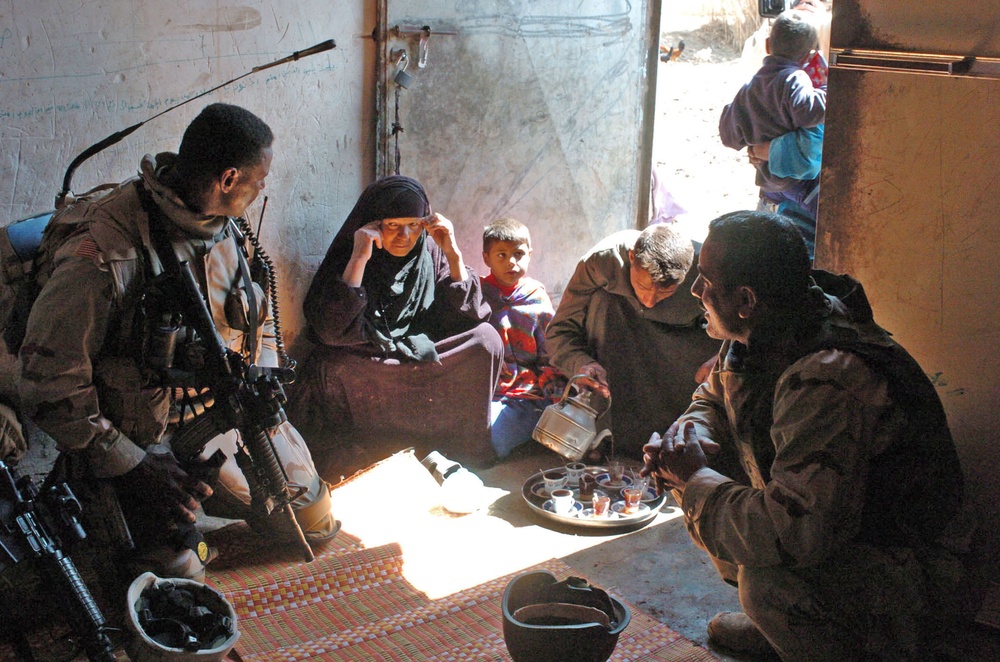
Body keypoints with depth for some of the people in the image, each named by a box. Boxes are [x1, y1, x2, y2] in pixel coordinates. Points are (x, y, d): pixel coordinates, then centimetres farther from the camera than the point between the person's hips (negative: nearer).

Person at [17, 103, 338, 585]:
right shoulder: (102, 254, -28)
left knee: (315, 524, 12)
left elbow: (259, 318, 15)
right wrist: (131, 466, -22)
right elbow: (49, 386, -23)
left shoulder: (224, 228, -2)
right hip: (144, 437, -6)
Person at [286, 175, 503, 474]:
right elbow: (331, 330, -25)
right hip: (366, 367, -3)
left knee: (486, 340, -19)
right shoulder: (348, 255, -12)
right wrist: (359, 259, -29)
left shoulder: (431, 253, -4)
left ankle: (463, 446, -6)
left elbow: (471, 314, -9)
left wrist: (452, 253, -19)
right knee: (333, 368, -33)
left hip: (426, 357, 3)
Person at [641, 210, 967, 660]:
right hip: (828, 529, 9)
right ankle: (769, 619, 19)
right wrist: (688, 436, -12)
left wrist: (695, 480, -26)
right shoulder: (763, 337, -5)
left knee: (769, 579, -36)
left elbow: (796, 533, -42)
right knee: (686, 470, 4)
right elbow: (712, 400, 14)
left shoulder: (828, 381, -35)